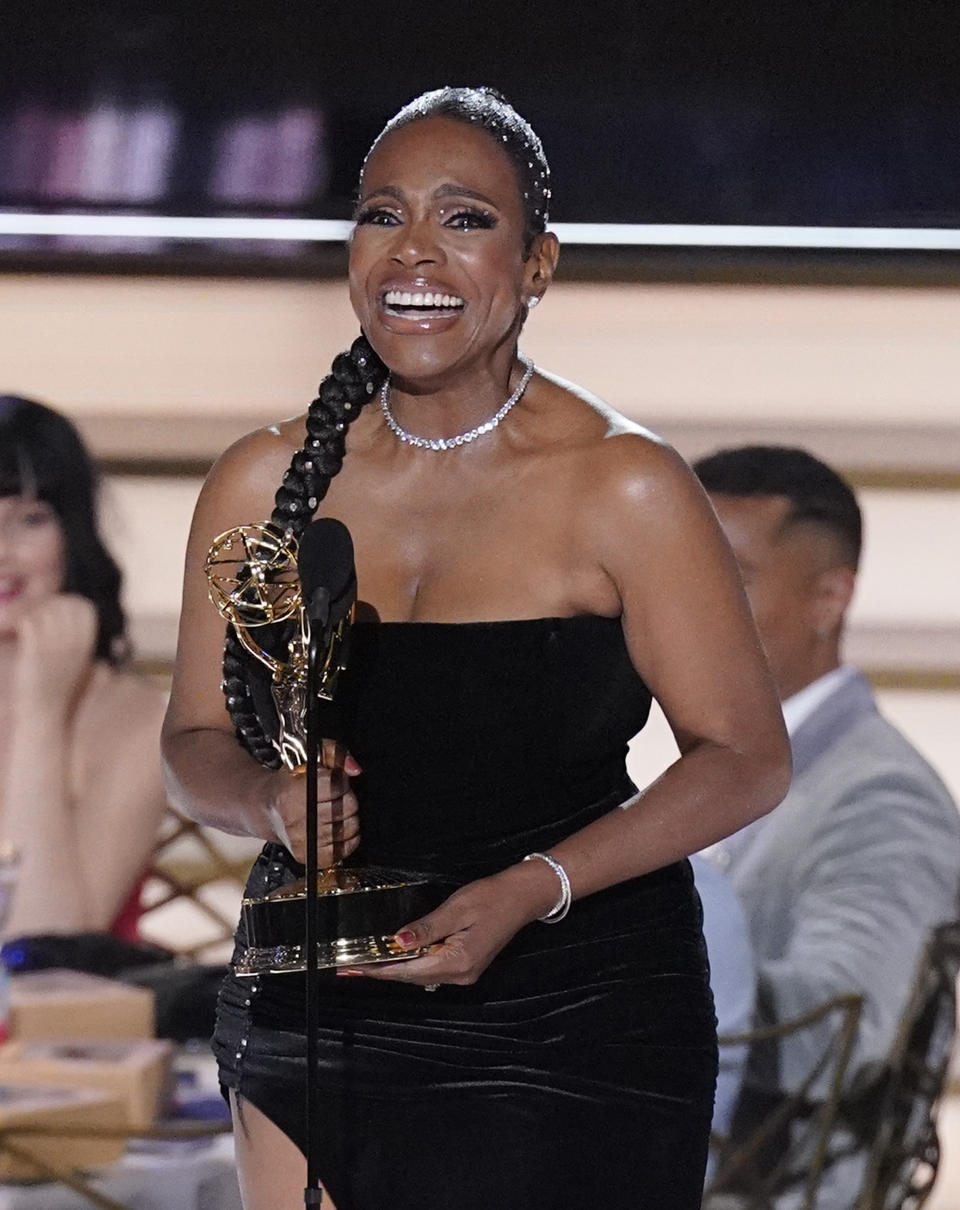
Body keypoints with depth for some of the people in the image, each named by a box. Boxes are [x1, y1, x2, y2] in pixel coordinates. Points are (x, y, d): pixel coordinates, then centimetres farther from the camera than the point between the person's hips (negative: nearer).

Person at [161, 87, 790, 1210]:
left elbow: (746, 758, -7)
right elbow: (194, 744, 9)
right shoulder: (264, 482, 2)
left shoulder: (620, 485, -9)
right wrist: (271, 800, -15)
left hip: (575, 1024, -3)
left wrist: (528, 891, -19)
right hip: (312, 1016, 3)